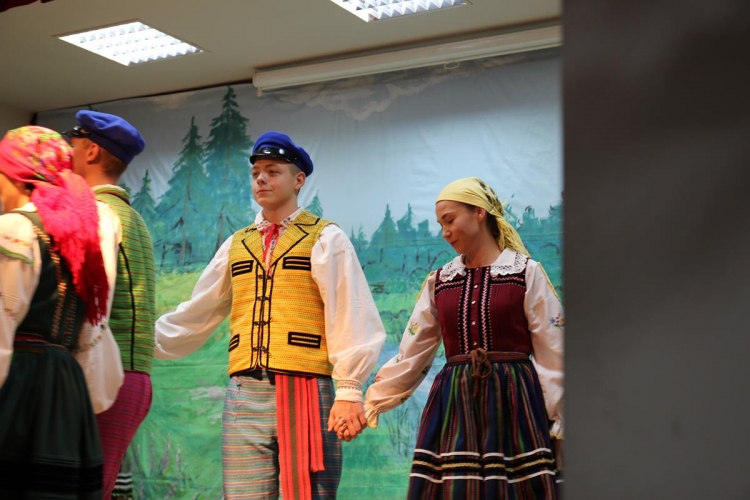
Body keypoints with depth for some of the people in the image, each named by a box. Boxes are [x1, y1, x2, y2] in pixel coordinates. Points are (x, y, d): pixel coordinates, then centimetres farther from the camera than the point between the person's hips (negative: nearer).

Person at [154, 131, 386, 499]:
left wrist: (348, 390, -14)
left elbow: (350, 317, -6)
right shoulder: (236, 245, 18)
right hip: (243, 396, 4)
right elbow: (195, 316, 19)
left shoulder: (326, 239, 3)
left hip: (304, 393, -4)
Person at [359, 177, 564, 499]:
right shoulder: (439, 281, 11)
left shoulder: (527, 273, 0)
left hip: (512, 402, -3)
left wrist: (559, 424, -4)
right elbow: (411, 355, 11)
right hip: (453, 405, 3)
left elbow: (552, 355, -2)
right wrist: (370, 405, 8)